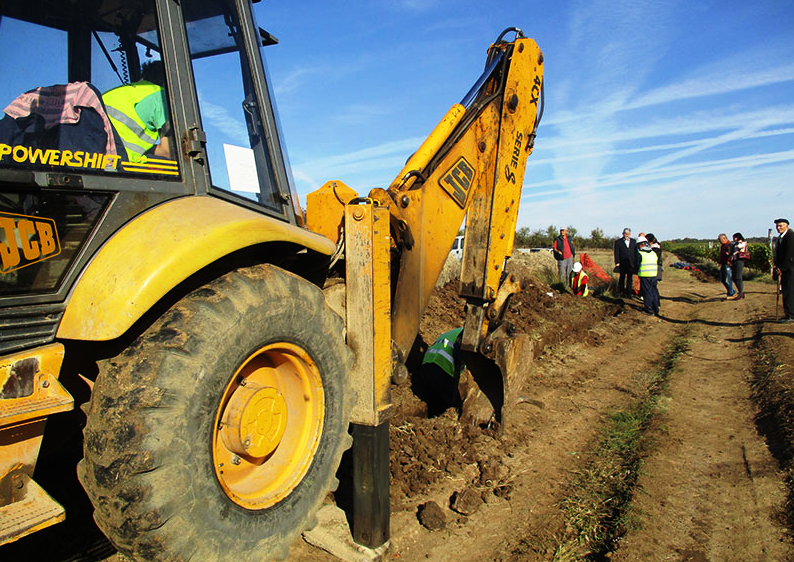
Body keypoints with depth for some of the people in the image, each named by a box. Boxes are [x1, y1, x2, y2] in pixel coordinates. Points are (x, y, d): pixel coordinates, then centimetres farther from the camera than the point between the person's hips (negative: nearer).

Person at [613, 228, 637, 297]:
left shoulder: (633, 241, 11)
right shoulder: (618, 241, 1)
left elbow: (636, 252, 11)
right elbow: (616, 253, -3)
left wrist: (636, 262, 3)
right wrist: (617, 263, -11)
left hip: (631, 263, 2)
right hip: (622, 264, -2)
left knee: (629, 278, 4)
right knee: (622, 277, 7)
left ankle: (629, 293, 9)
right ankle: (621, 291, 21)